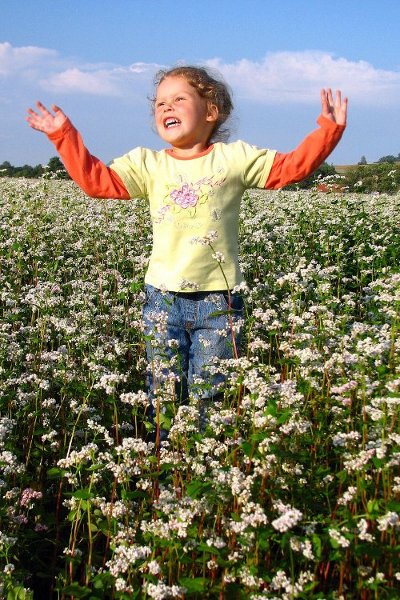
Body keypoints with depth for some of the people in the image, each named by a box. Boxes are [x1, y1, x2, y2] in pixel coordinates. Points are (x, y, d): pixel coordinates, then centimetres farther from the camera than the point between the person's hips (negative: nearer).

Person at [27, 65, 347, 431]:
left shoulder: (233, 158, 2)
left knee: (208, 396, 6)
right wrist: (64, 135, -1)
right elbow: (96, 179, 3)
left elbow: (292, 166, 2)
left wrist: (329, 129, -7)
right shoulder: (148, 164, 7)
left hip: (219, 298, -2)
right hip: (163, 296, 2)